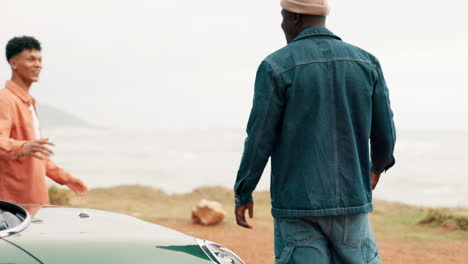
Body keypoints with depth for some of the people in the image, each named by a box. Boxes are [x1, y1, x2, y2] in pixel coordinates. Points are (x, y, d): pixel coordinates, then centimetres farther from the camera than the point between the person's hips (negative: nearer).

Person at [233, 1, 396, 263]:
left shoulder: (276, 66, -7)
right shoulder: (366, 62, 3)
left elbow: (259, 139, -7)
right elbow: (385, 132, 6)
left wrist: (243, 194, 6)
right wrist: (378, 165, 28)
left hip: (297, 203, -3)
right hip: (351, 202, 3)